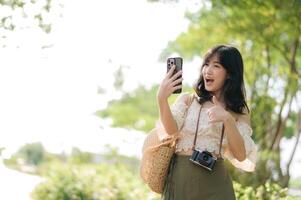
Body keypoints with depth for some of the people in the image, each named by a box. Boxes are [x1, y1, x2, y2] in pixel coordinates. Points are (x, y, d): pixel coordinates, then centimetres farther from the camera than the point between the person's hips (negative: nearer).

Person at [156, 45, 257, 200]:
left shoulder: (239, 111, 7)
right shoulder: (187, 99, 6)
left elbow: (241, 156, -5)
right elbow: (172, 132, -11)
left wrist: (228, 119, -17)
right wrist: (162, 99, -26)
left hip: (214, 183, 0)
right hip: (179, 178, 0)